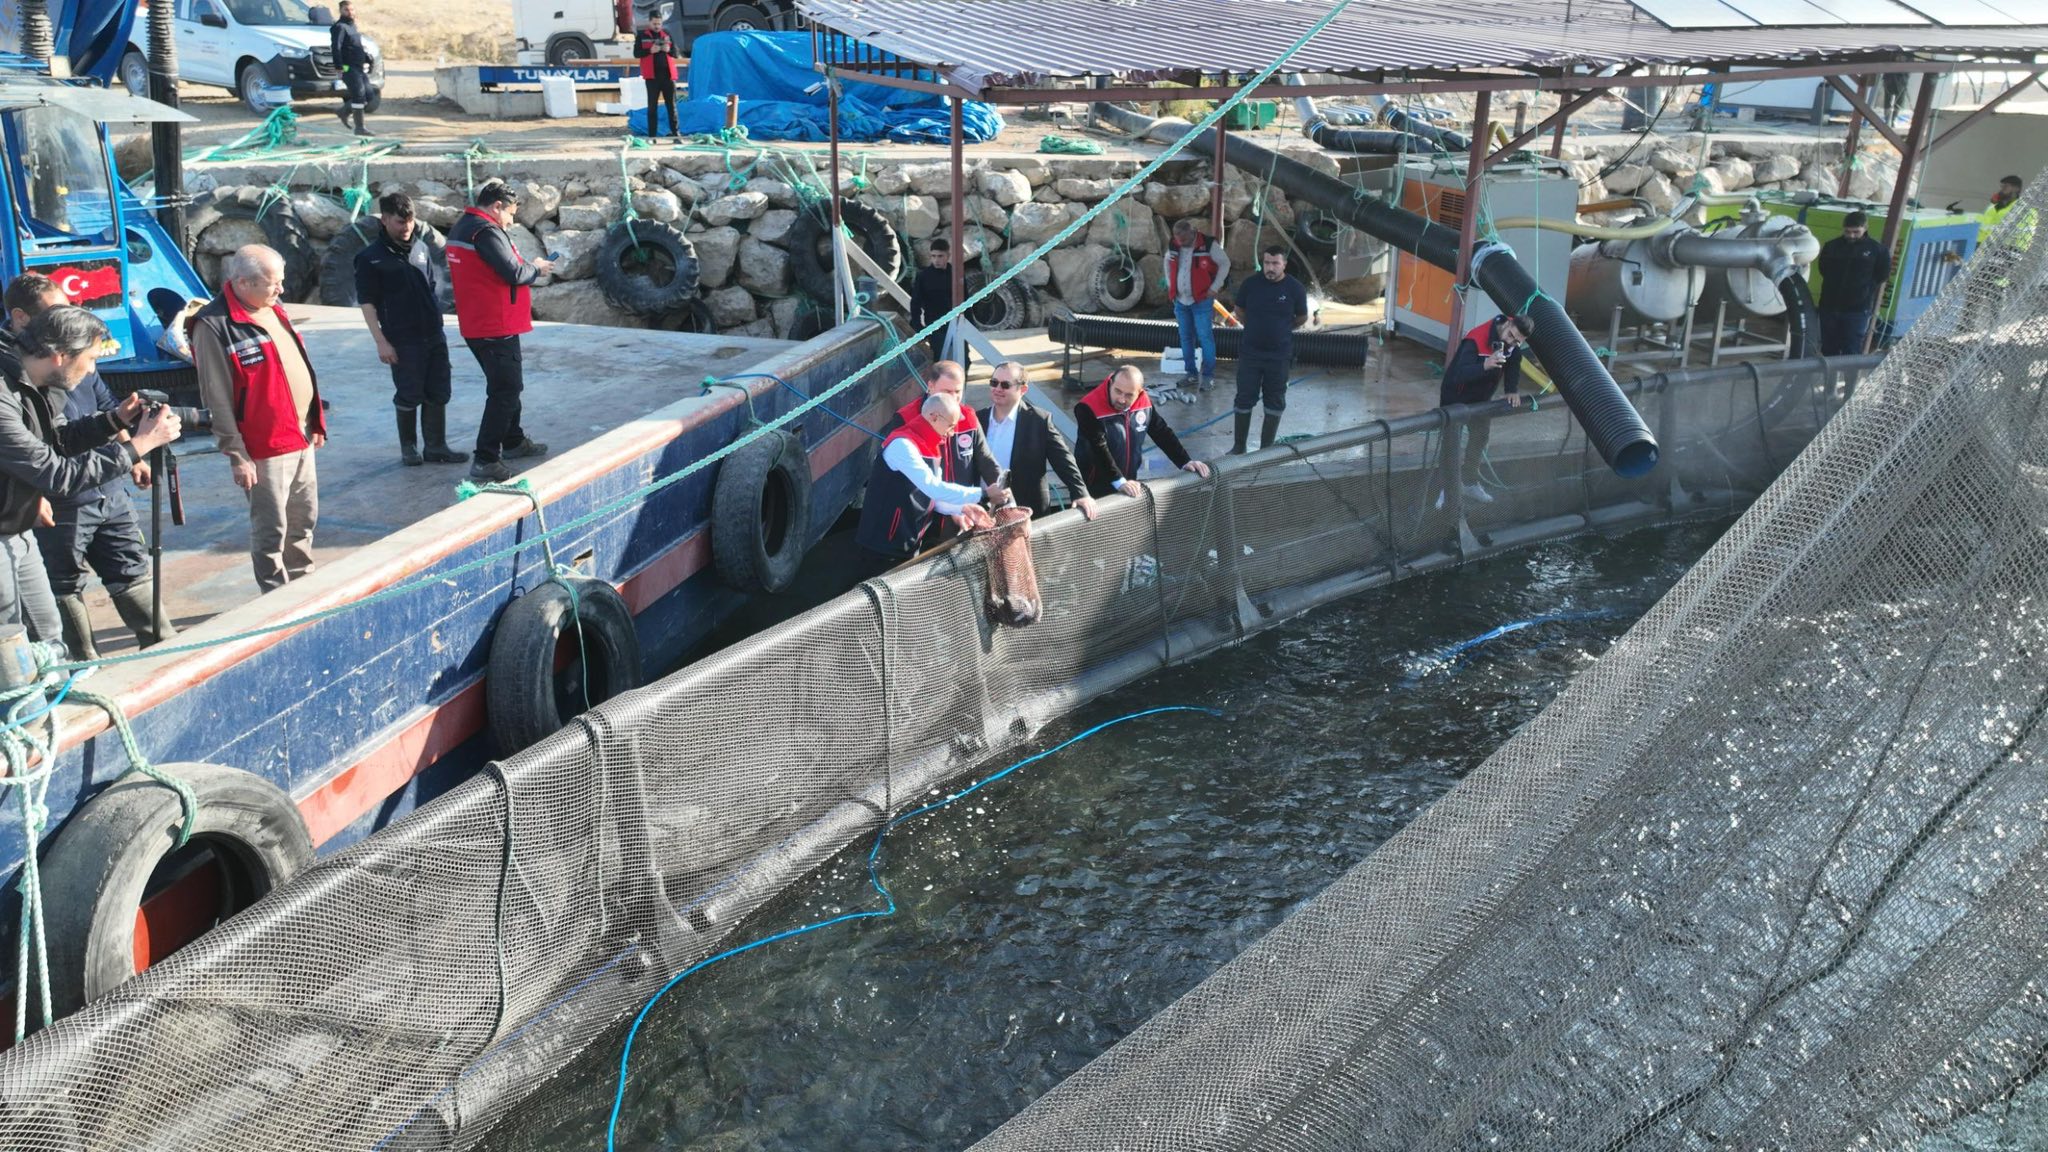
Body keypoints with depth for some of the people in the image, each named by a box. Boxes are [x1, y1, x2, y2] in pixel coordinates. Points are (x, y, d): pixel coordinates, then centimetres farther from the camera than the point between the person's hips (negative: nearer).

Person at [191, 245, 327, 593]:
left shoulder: (272, 311, 10)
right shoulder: (214, 327, -16)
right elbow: (217, 400, -16)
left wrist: (316, 422, 19)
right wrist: (237, 456, -15)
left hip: (301, 439, 8)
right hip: (265, 449, -8)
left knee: (304, 520, 18)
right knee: (271, 531, 2)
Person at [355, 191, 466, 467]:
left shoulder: (421, 243, 7)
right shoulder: (371, 257, -8)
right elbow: (367, 303, -8)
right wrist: (381, 341, -13)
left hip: (434, 335, 5)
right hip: (403, 340, -5)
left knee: (438, 394, 8)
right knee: (409, 397, 3)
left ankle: (436, 447, 17)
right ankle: (408, 447, 20)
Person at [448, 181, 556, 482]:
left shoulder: (460, 228, 13)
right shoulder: (486, 231, -18)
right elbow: (514, 273, -22)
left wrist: (527, 267, 7)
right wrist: (536, 268, -2)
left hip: (475, 325, 10)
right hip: (496, 327, -10)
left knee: (505, 385, 23)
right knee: (505, 390, -5)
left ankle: (513, 441, 37)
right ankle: (485, 460, -7)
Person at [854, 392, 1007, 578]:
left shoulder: (930, 447, 11)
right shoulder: (902, 445, -19)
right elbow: (934, 488, -27)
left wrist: (961, 509, -4)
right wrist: (983, 494, -24)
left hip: (909, 544, 9)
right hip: (885, 543, -9)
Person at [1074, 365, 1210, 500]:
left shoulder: (1143, 402, -4)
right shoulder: (1088, 409, -23)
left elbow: (1163, 433, 8)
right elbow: (1099, 450, -29)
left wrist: (1185, 462, 4)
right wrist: (1119, 481, -36)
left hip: (1128, 486, 5)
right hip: (1096, 490, -5)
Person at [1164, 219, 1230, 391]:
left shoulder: (1208, 245, -14)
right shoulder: (1173, 246, 2)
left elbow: (1225, 263, -6)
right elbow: (1168, 263, 21)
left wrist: (1214, 287, -8)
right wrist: (1170, 286, 14)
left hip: (1201, 300, -5)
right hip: (1180, 300, 5)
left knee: (1205, 337, -6)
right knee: (1186, 338, 10)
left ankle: (1208, 375, 1)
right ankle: (1190, 373, 19)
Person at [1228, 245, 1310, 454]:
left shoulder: (1295, 288, -8)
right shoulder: (1250, 284, -6)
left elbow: (1302, 318, 8)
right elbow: (1239, 311, 11)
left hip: (1279, 356, 0)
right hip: (1250, 352, 0)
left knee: (1274, 403, 7)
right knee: (1244, 399, 4)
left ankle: (1267, 448, 18)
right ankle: (1239, 446, 15)